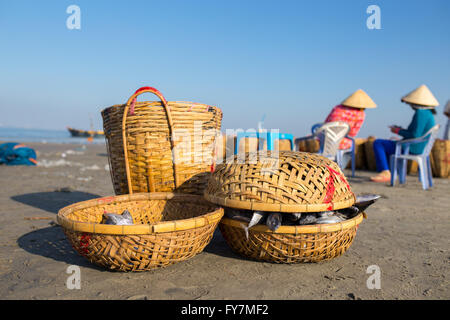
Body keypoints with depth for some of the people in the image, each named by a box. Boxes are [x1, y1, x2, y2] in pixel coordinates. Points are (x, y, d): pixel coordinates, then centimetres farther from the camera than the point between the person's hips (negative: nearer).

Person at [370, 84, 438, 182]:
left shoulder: (421, 113, -20)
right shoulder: (428, 113, 11)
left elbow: (415, 135, -26)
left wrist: (398, 131, -12)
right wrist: (400, 129, 12)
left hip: (412, 149, -10)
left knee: (378, 143, -4)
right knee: (385, 144, 27)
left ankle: (385, 173, -3)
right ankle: (386, 174, 22)